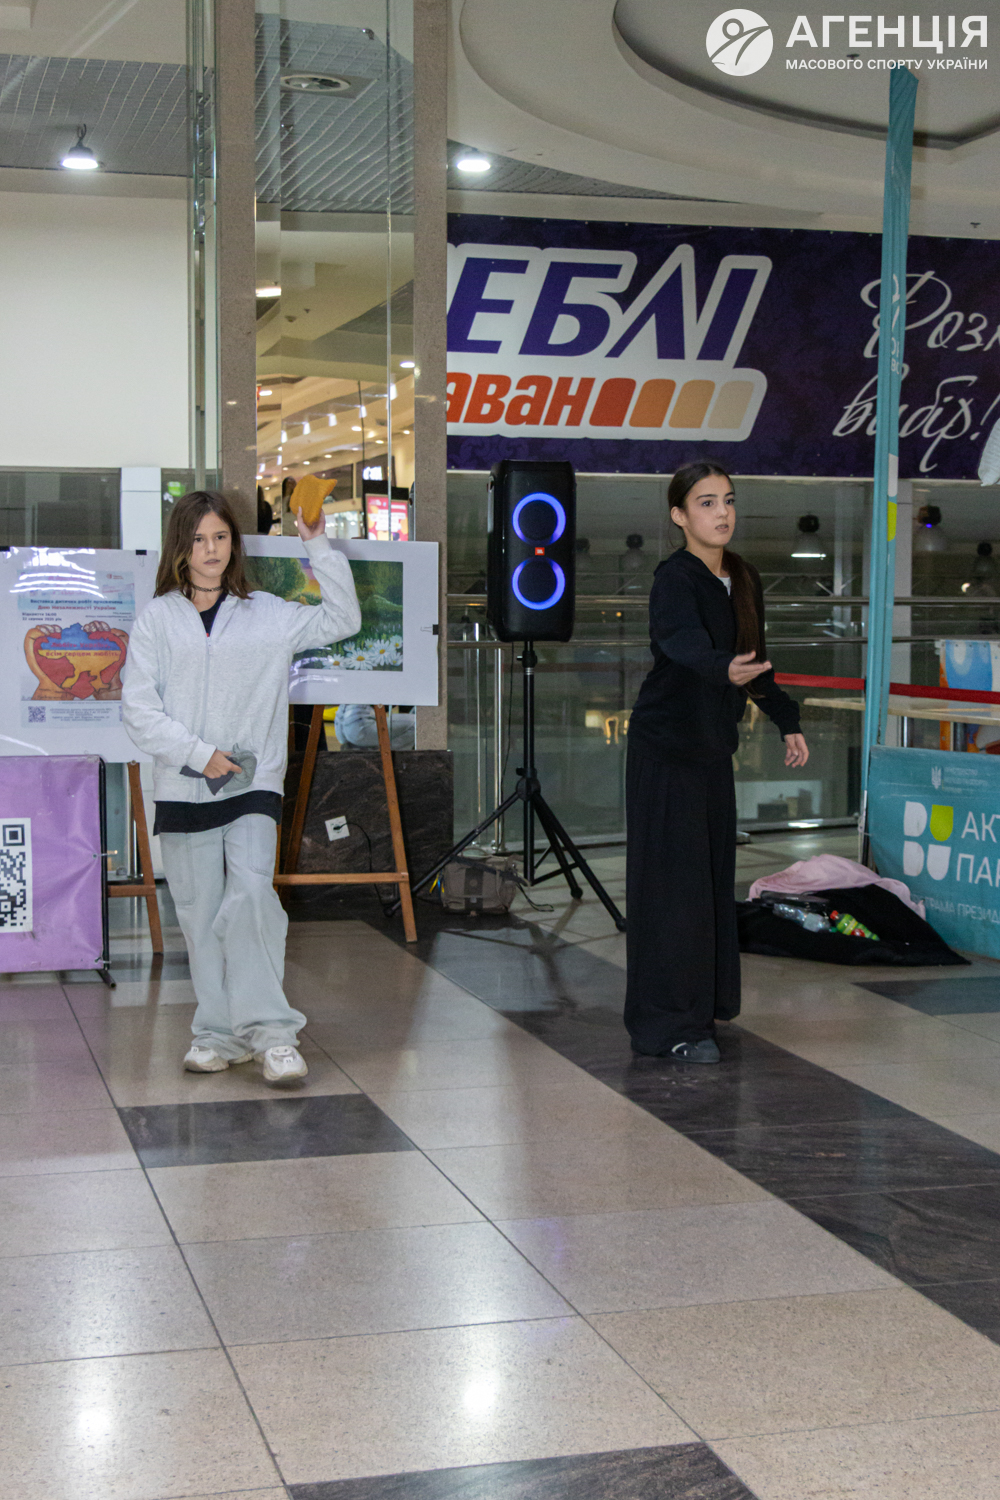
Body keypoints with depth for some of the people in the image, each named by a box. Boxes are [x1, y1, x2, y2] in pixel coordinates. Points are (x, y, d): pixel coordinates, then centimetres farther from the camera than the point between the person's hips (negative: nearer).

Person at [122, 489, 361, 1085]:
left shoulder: (268, 614, 9)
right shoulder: (158, 619, 5)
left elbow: (342, 620, 6)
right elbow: (139, 707, 0)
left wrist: (320, 546, -1)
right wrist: (198, 754, -10)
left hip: (254, 785, -1)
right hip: (183, 789, 1)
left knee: (252, 895, -17)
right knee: (201, 912, 4)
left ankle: (270, 1030, -14)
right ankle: (219, 1033, 13)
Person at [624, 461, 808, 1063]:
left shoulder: (744, 579, 8)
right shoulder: (674, 579, -17)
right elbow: (684, 640, -38)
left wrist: (788, 720, 20)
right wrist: (725, 671, -57)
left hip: (713, 748, 8)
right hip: (666, 748, -8)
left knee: (713, 876, 15)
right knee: (674, 881, -6)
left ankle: (703, 1002, 30)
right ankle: (671, 1024, 1)